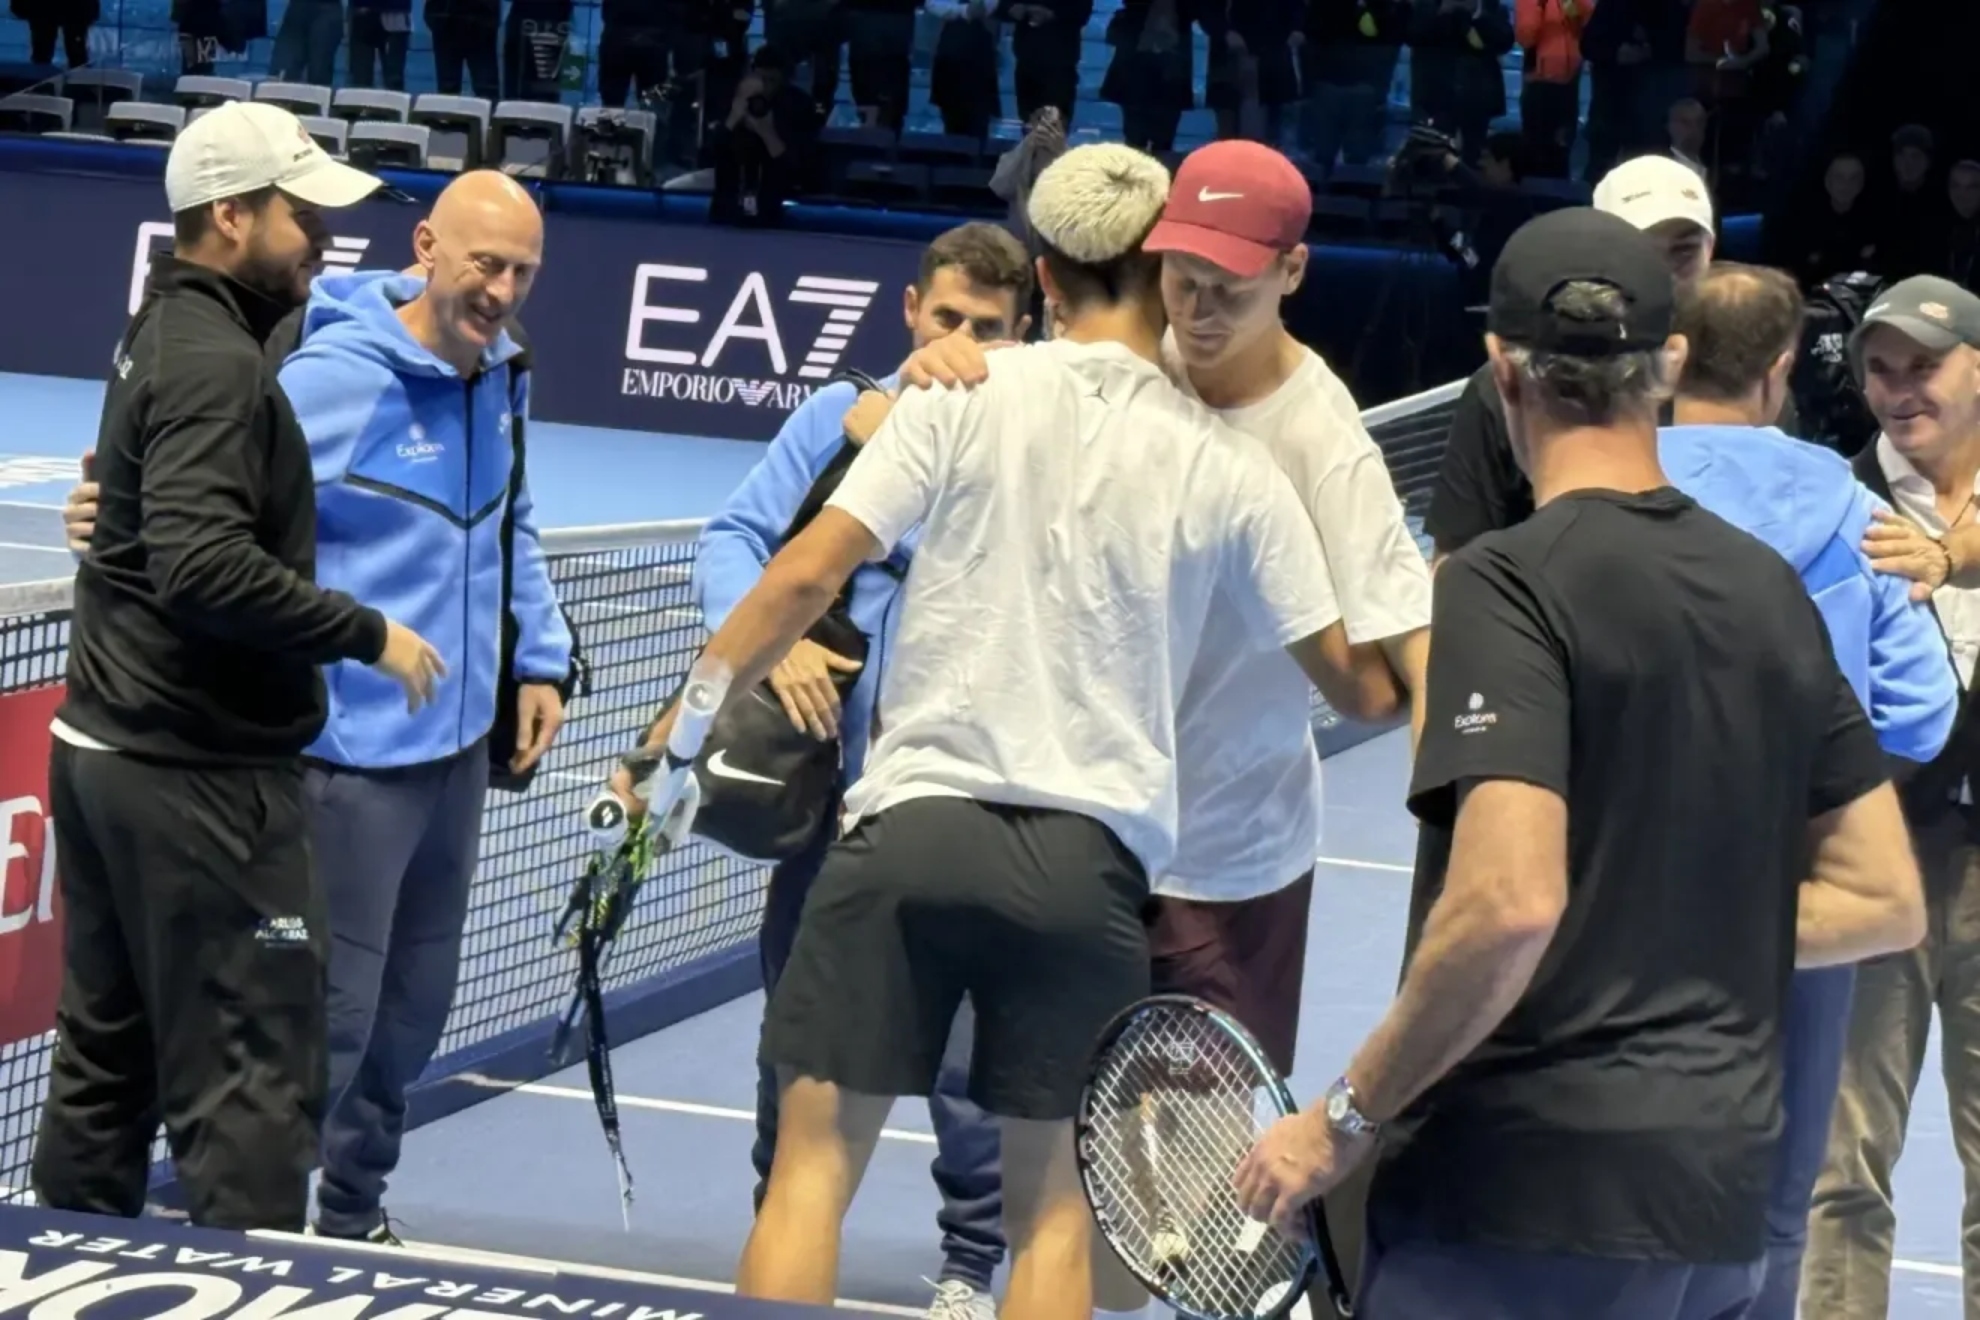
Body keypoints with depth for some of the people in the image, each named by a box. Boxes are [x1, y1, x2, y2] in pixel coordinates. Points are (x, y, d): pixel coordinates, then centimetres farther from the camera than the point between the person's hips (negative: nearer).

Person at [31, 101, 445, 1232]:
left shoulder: (168, 333, 13)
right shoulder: (215, 361, -17)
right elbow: (206, 565, -29)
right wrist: (367, 635, -21)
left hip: (105, 747, 10)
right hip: (199, 776, -10)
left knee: (107, 1055, 15)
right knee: (253, 1081, -5)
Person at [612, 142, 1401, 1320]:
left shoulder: (964, 399, 0)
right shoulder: (1231, 467, 3)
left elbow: (807, 576, -5)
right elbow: (1360, 687, 8)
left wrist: (680, 732, 2)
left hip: (916, 823, -1)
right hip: (1089, 863, 1)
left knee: (817, 1160, 8)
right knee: (1054, 1207, 11)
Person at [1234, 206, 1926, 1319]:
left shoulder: (1509, 581, -11)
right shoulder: (1772, 590, 10)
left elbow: (1510, 902, -22)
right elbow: (1886, 901, 13)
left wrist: (1345, 1120, -13)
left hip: (1525, 1194, -7)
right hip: (1725, 1195, 7)